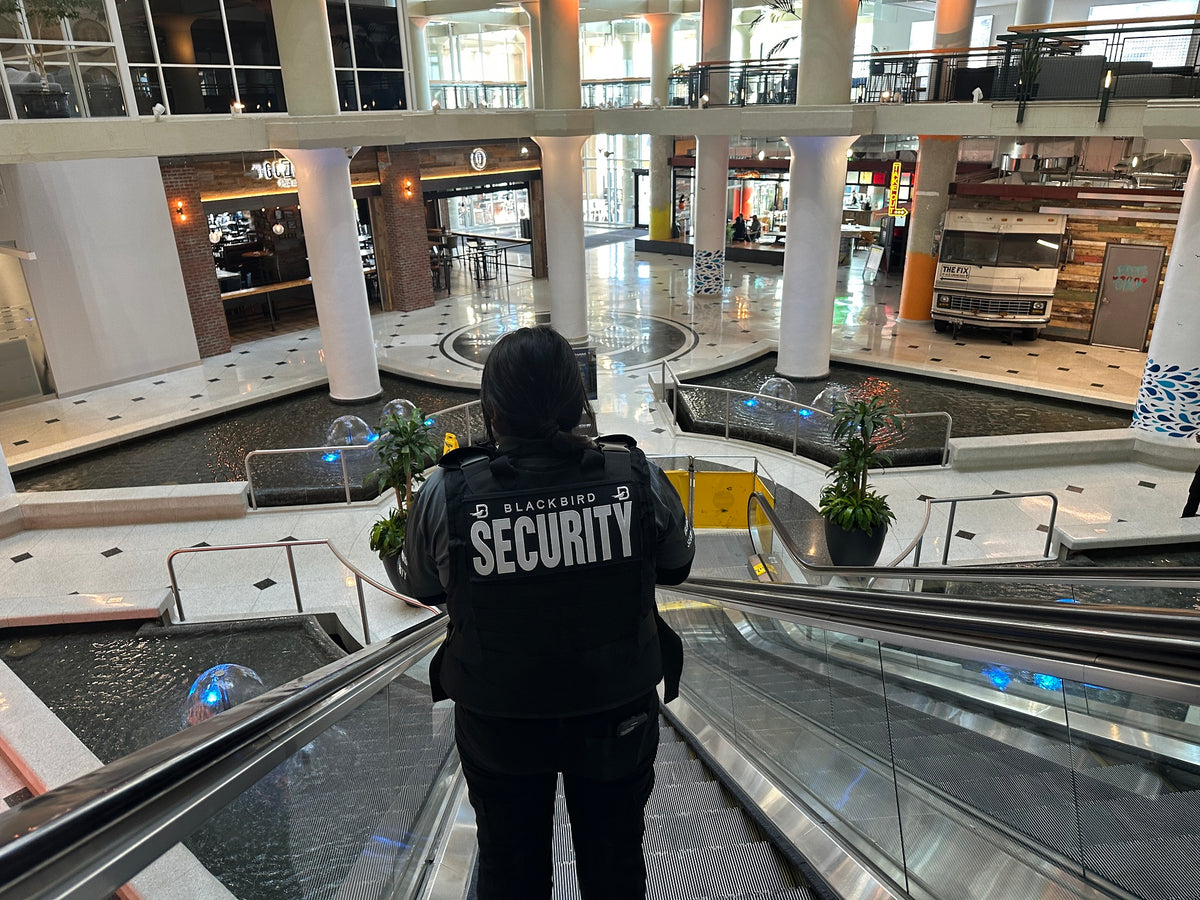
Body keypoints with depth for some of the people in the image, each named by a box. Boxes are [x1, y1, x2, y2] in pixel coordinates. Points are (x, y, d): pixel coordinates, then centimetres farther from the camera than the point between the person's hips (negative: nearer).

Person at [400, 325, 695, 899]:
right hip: (619, 716, 1)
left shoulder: (444, 496, -23)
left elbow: (424, 588, -4)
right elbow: (676, 566, -2)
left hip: (499, 726, 0)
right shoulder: (637, 476, -20)